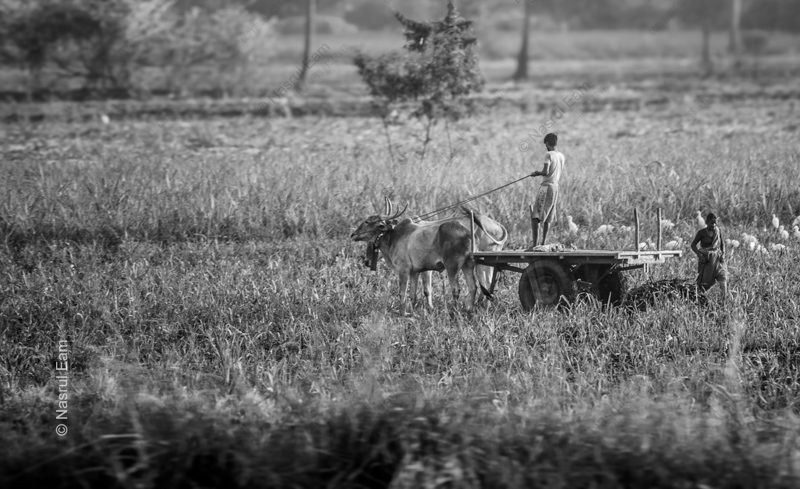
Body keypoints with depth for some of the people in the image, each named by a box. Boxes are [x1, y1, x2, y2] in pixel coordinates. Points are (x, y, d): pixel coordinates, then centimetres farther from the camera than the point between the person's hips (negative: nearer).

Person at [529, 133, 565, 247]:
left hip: (546, 187, -8)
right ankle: (543, 243, 11)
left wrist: (537, 173, -1)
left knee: (535, 216, -10)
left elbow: (545, 172, -20)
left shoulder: (549, 155, -10)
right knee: (547, 218, 12)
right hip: (556, 186, 8)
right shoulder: (561, 156, 13)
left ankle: (535, 243, -20)